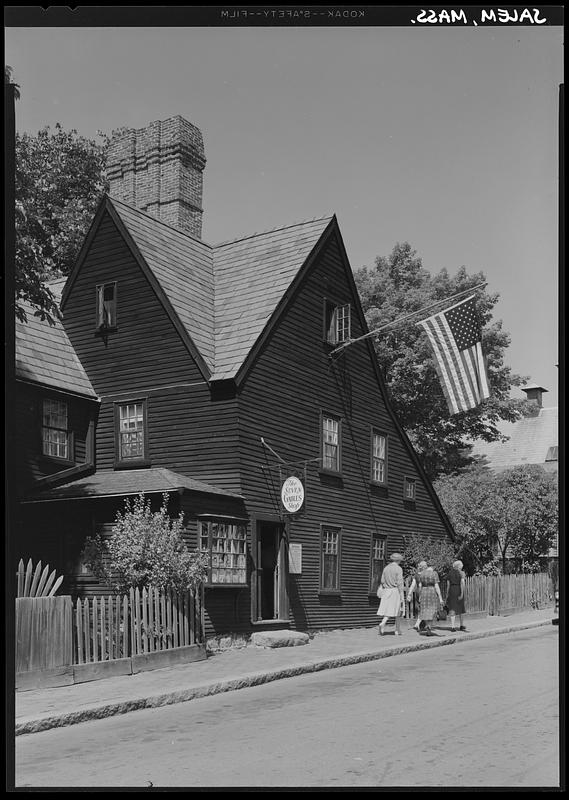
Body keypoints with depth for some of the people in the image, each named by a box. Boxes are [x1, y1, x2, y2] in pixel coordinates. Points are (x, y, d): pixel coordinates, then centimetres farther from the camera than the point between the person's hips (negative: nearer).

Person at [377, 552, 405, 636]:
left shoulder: (386, 568, 8)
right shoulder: (398, 569, -9)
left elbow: (382, 582, 9)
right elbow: (399, 583, -14)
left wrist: (381, 592, 15)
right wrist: (402, 596, -11)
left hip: (386, 591, 5)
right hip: (396, 591, -5)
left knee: (387, 611, 3)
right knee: (398, 611, 9)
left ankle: (382, 624, -24)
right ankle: (397, 630, 14)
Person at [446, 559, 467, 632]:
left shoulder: (450, 573, 9)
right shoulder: (461, 573, -3)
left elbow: (448, 584, 8)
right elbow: (462, 583, -15)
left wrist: (447, 594, 11)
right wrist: (462, 593, -17)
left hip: (451, 590, 2)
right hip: (459, 590, -2)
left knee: (453, 609, -2)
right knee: (460, 608, 15)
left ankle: (453, 626, -14)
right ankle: (461, 625, 26)